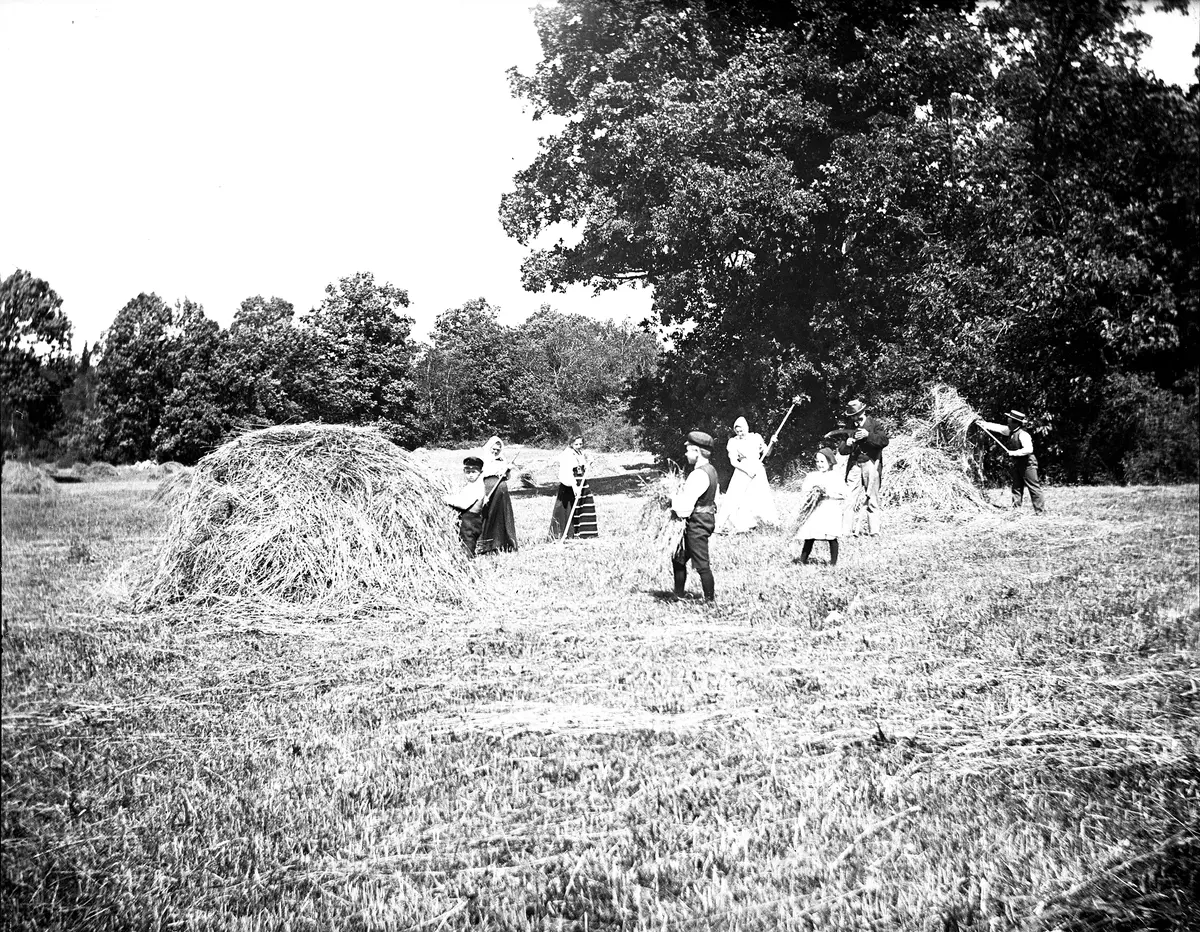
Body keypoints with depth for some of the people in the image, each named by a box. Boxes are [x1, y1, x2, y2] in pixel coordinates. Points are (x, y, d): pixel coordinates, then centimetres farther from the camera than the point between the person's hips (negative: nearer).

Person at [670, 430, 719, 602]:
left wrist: (673, 501, -5)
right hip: (707, 518, 11)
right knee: (679, 559, 18)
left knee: (701, 565, -1)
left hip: (697, 523, -11)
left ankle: (710, 600, 7)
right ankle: (678, 596, 25)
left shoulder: (699, 475, -22)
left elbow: (685, 507, -24)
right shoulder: (710, 470, 10)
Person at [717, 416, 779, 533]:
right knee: (735, 497, -10)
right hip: (742, 471, -3)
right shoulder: (734, 442, -3)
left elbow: (766, 453, 9)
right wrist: (747, 470, -16)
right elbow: (733, 461, -6)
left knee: (760, 496, 5)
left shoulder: (756, 437, 3)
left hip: (757, 470, 3)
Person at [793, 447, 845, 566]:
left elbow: (842, 495, -1)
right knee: (809, 537, -1)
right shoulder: (812, 476, 10)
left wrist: (828, 494, -12)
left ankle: (833, 562, 5)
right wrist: (811, 493, -12)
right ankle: (803, 559, 8)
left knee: (831, 537, -3)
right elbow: (803, 493, 8)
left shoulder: (836, 476, 3)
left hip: (831, 512, -2)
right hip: (814, 511, 2)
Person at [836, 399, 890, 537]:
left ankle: (873, 531, 3)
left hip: (871, 465, -2)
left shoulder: (874, 424, 4)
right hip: (854, 466, 2)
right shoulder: (849, 428, 13)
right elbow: (841, 450, 13)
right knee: (850, 500, -6)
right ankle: (846, 531, -7)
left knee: (872, 500, 0)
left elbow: (884, 440, -10)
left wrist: (868, 435, -22)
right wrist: (847, 444, -9)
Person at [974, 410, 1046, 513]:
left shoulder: (1022, 434, -21)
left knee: (1034, 487, -6)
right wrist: (983, 423, 14)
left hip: (1028, 464, -9)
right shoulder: (1010, 431, 5)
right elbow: (997, 427, 14)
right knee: (1016, 488, 11)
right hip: (1017, 465, 10)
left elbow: (1028, 449, -30)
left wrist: (1014, 453, -25)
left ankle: (1040, 511, -5)